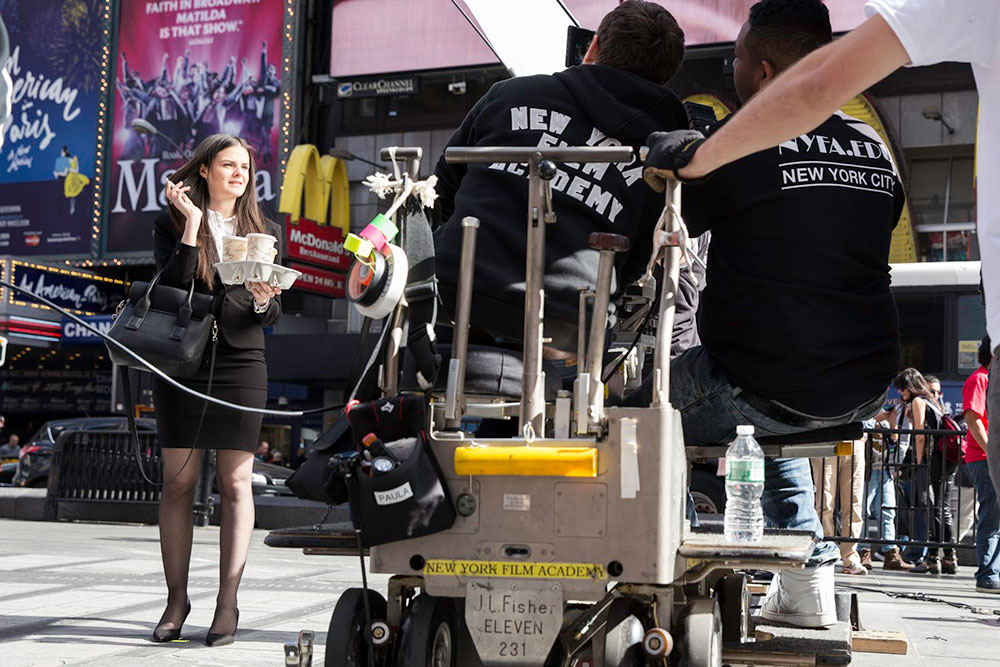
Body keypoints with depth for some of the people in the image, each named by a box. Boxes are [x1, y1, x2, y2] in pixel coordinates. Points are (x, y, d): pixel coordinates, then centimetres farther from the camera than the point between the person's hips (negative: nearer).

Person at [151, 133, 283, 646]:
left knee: (235, 483, -2)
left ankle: (227, 604, 2)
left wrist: (264, 301, -12)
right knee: (178, 481, 0)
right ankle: (176, 599, 9)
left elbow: (272, 317, 11)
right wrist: (192, 223, -10)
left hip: (240, 363, 1)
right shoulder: (172, 224, 8)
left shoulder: (263, 232, 13)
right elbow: (172, 285, -10)